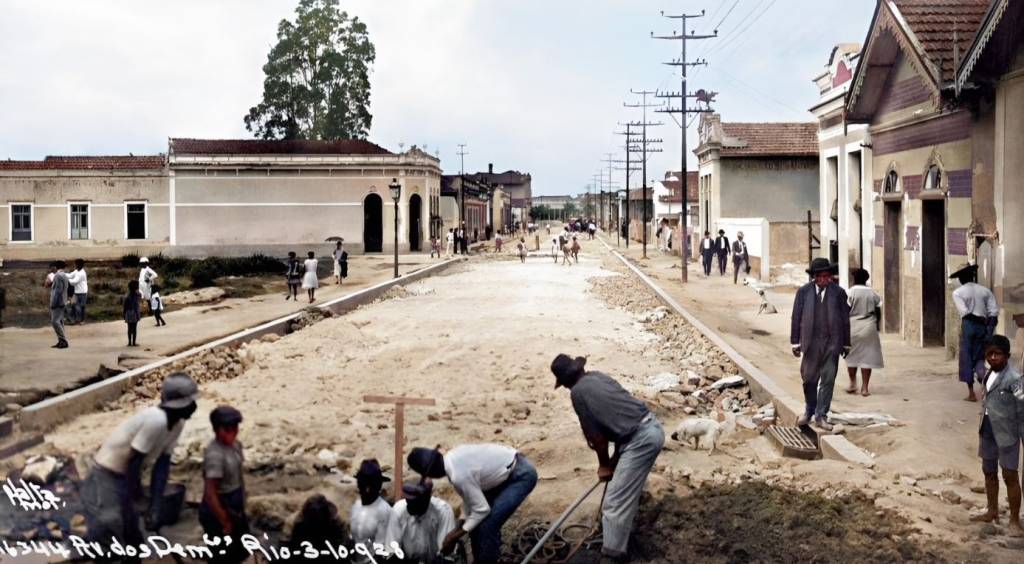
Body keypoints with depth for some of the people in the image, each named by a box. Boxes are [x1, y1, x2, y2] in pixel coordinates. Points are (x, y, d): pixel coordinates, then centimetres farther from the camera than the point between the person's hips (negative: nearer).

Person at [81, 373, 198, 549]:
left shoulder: (177, 424, -3)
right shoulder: (156, 420, -30)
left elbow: (162, 465, 0)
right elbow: (133, 460, -24)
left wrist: (155, 507, -2)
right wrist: (132, 500, -12)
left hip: (127, 476, 9)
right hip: (107, 475, -9)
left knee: (132, 535, 15)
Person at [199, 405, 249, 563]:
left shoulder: (235, 445, -1)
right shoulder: (215, 454, -28)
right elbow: (210, 494, -27)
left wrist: (241, 508, 13)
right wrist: (225, 522, -19)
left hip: (235, 508, 9)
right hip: (218, 511, -9)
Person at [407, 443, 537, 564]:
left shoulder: (459, 475, -29)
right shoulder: (453, 458, -2)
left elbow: (482, 509, -21)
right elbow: (471, 496, 8)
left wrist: (455, 536, -12)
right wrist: (460, 526, 3)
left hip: (521, 474, -9)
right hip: (507, 470, 9)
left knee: (487, 526, -12)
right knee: (477, 521, 11)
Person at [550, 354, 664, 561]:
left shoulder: (578, 392, -7)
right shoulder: (597, 376, 16)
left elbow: (597, 435, -3)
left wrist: (604, 465, 12)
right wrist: (615, 458, 22)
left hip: (640, 439, -9)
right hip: (652, 427, 9)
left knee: (616, 499, -1)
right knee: (628, 489, 29)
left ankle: (612, 553, 5)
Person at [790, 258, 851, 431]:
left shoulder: (839, 292, 3)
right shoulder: (803, 292, 2)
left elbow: (845, 319, 7)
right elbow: (796, 317, 3)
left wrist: (846, 344, 7)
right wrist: (795, 342, 0)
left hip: (832, 343, 0)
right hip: (811, 342, 0)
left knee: (828, 380, -1)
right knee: (809, 379, 8)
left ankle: (821, 416, 7)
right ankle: (809, 410, 29)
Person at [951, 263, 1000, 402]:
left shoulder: (958, 292, -2)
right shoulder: (985, 290, 7)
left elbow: (965, 312, -14)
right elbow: (994, 312, -1)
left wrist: (978, 319, 0)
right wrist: (989, 331, -2)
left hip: (968, 325, -3)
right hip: (983, 326, 3)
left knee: (967, 358, 5)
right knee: (979, 357, 15)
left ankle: (971, 393, 4)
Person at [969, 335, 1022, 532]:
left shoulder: (1013, 379, -19)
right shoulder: (988, 374, 6)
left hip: (1006, 433, -8)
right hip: (987, 431, 8)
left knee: (1010, 476, 1)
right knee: (989, 472, 18)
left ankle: (1014, 519, 12)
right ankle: (992, 511, 33)